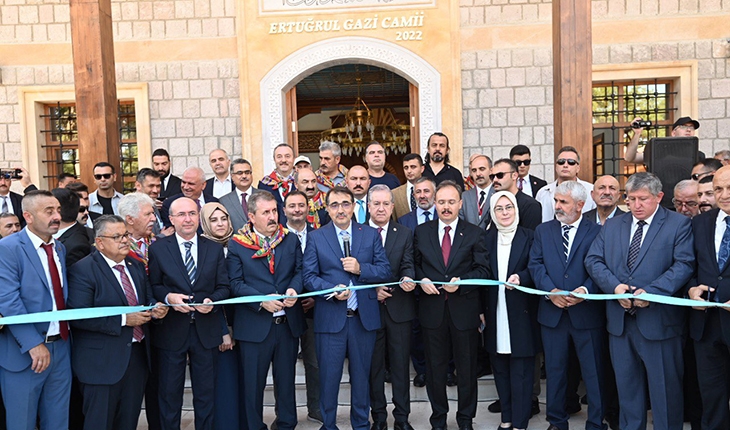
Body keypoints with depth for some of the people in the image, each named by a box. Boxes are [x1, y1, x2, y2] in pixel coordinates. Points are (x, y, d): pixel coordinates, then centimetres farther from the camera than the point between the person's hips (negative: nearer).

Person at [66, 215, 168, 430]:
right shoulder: (83, 270, -12)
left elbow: (147, 299, 18)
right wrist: (123, 319, -22)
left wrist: (155, 309, -6)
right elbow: (78, 316, -21)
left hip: (138, 355, 6)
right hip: (102, 361, -6)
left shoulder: (137, 266, 11)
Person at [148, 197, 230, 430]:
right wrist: (168, 297, -19)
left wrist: (212, 300, -15)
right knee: (170, 393, 11)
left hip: (206, 329, 2)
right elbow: (153, 286, 0)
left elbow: (223, 286, 4)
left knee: (206, 392, 13)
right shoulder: (158, 249, 0)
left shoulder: (215, 249, 5)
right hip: (171, 330, -1)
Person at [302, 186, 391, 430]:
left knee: (361, 375, 14)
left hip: (364, 318, 2)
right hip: (330, 317, -1)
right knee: (329, 376, 7)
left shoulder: (371, 234, 5)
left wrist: (361, 269, -16)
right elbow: (308, 275, -3)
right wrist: (331, 290, -19)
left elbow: (385, 271, 1)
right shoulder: (316, 237, 3)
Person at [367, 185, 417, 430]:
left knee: (401, 364, 7)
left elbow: (408, 266, -3)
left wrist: (407, 279, -25)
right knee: (374, 366, 9)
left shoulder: (405, 235, 7)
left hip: (399, 308, 1)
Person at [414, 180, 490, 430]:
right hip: (432, 309, 1)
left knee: (466, 368, 10)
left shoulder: (474, 234, 1)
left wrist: (461, 282, -19)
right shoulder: (421, 232, 6)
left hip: (464, 309, -1)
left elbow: (483, 270, -5)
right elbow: (414, 265, 9)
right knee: (435, 368, 13)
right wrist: (422, 280, -11)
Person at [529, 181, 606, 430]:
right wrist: (550, 291, -13)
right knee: (555, 370, 13)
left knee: (593, 371, 5)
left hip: (587, 313, -3)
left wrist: (586, 290, -22)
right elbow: (536, 264, 2)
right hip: (552, 313, 3)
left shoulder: (597, 232, -1)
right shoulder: (543, 231, 9)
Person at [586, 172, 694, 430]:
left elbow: (684, 264, -11)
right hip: (620, 320, 4)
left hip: (658, 320, -4)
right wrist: (614, 286, -12)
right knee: (626, 384, 15)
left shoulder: (678, 224, -1)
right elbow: (593, 260, 5)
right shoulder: (612, 226, 11)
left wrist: (651, 291, -21)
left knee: (665, 386, 7)